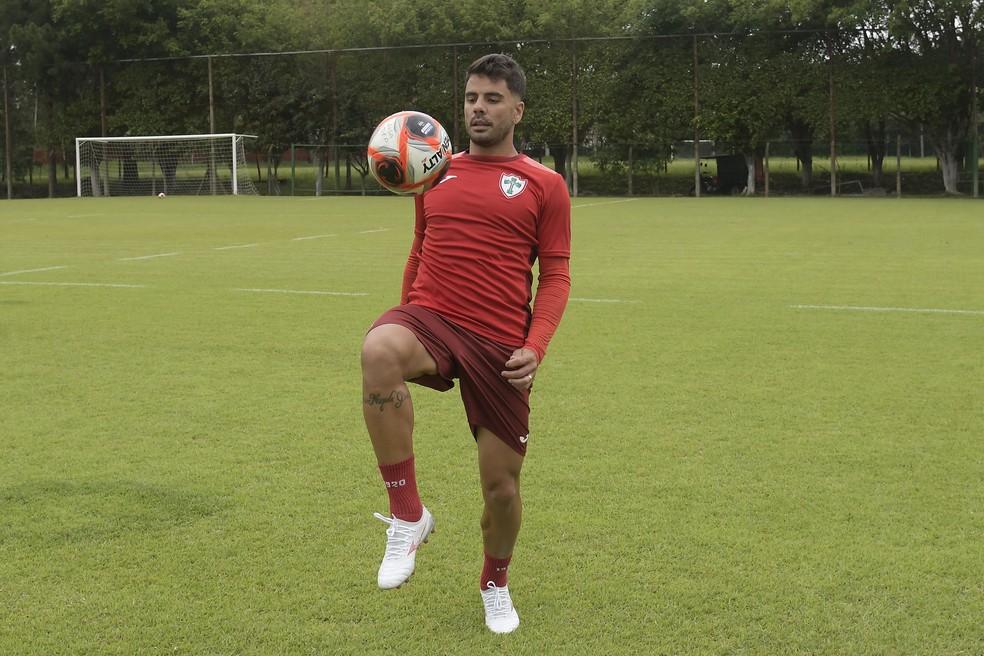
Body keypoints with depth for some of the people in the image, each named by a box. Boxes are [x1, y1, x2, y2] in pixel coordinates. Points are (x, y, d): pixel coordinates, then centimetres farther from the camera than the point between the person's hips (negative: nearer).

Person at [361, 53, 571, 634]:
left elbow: (556, 276, 3)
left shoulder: (544, 186, 5)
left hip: (498, 345, -1)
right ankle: (408, 515, -22)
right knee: (378, 350, -37)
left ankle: (496, 584, 39)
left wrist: (536, 347, -12)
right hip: (430, 320, 1)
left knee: (502, 485, 4)